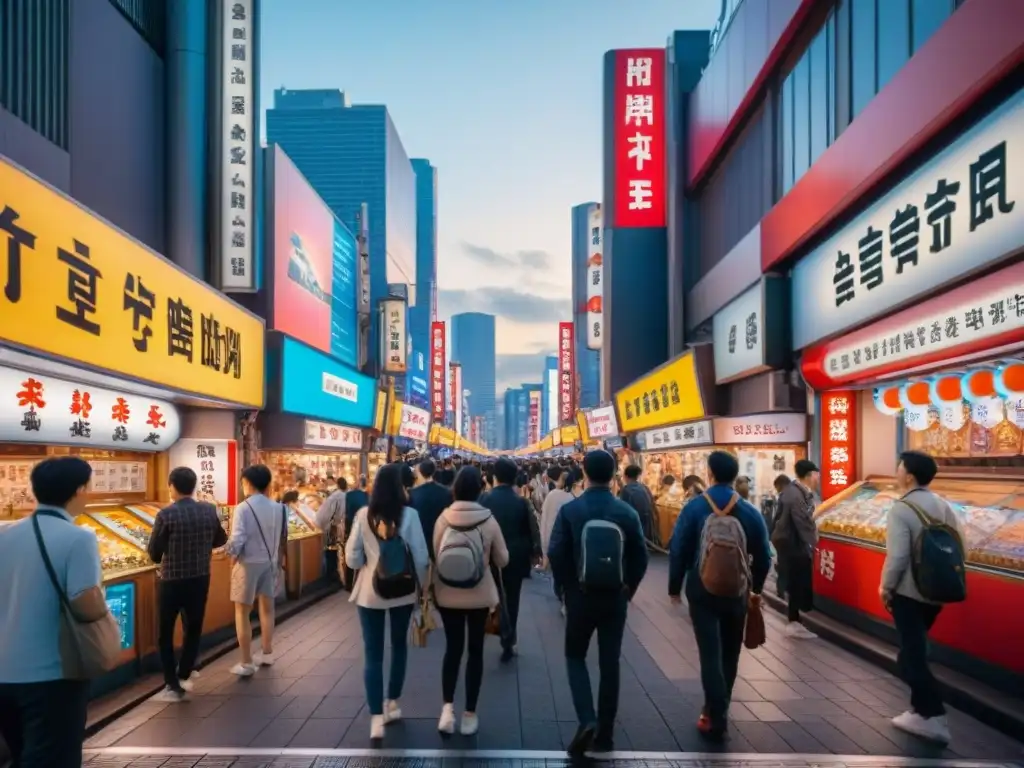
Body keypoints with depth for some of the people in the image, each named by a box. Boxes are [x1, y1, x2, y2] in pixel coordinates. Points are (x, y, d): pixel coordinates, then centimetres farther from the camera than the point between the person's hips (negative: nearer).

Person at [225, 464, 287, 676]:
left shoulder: (243, 508, -18)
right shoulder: (278, 508, -3)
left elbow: (237, 541, -21)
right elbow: (283, 538, 2)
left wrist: (227, 549, 0)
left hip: (248, 563, -5)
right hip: (270, 562, 5)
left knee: (242, 612, 7)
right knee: (266, 608, 20)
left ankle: (246, 663, 10)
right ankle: (267, 653, 32)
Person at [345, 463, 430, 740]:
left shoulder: (364, 515, -7)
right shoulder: (409, 515, -11)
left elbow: (352, 557, -4)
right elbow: (420, 556, -8)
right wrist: (422, 585, 6)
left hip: (370, 591, 0)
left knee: (373, 653, 6)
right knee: (399, 645, 20)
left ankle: (376, 718, 2)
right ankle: (392, 704, 31)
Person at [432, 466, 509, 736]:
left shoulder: (443, 519, -10)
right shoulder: (489, 520, -12)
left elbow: (434, 557, 0)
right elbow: (503, 560, -2)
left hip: (447, 595, 1)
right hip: (479, 596, -1)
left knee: (452, 647, 16)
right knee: (475, 650, 12)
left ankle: (447, 707, 3)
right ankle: (469, 714, 18)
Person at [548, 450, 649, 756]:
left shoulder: (570, 510, -10)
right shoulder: (627, 512, -5)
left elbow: (555, 553, -11)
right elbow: (640, 557, -3)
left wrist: (564, 587, 4)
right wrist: (628, 589, 10)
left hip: (580, 596, -1)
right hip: (615, 598, 2)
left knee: (575, 656, 15)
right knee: (610, 663, 12)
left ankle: (587, 720, -3)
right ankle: (604, 734, 19)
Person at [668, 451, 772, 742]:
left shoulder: (694, 507, -8)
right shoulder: (750, 511, -2)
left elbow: (678, 550, -8)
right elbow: (763, 556, 4)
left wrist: (675, 587, 4)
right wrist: (756, 587, 20)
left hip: (702, 590, -2)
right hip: (737, 591, 3)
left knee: (710, 653, 2)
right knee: (730, 652, 17)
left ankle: (716, 718, 0)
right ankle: (719, 708, 30)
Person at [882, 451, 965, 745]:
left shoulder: (901, 509, -19)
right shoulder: (942, 504, 4)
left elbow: (897, 556, -23)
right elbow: (960, 542, 7)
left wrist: (886, 587, -9)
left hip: (908, 592, -8)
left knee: (911, 656, 1)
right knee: (915, 651, 20)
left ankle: (935, 719, 0)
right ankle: (921, 711, 26)